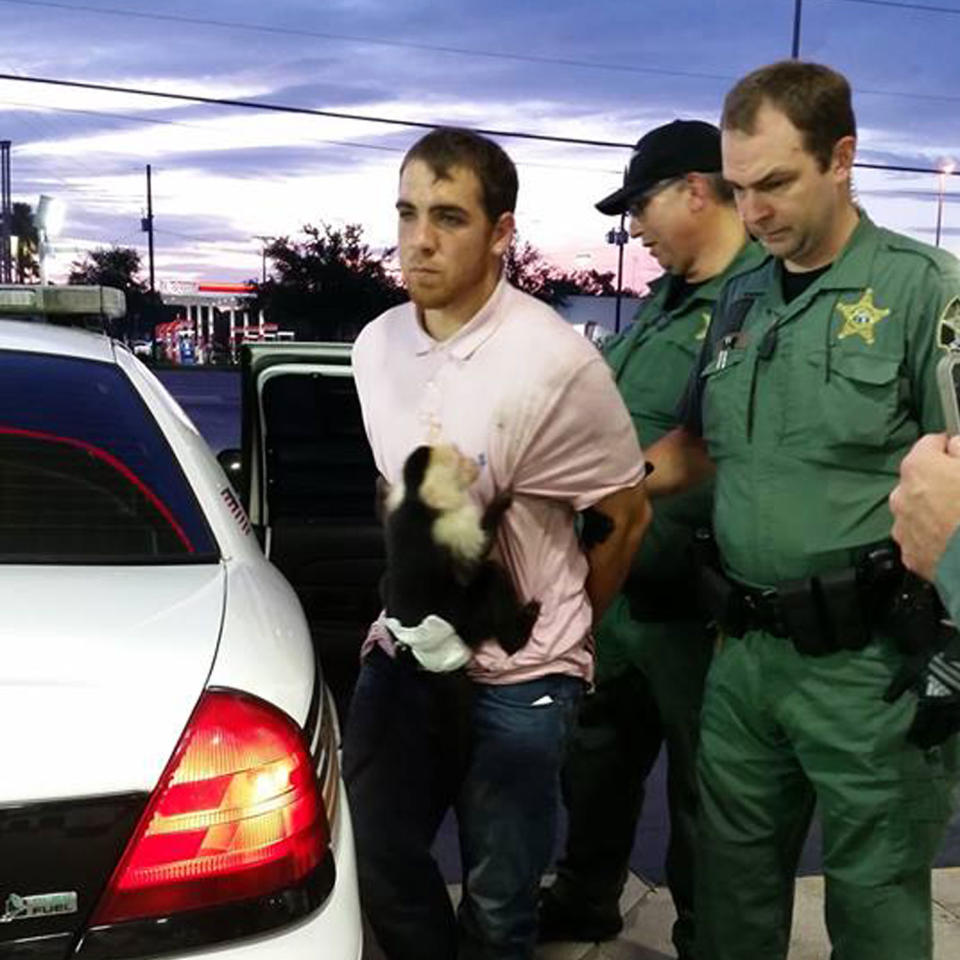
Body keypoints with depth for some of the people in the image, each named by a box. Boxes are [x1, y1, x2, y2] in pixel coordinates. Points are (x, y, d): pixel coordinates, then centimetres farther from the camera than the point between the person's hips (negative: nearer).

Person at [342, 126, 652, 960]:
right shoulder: (375, 346, -1)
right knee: (377, 864, 16)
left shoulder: (555, 362, -19)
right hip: (403, 651, 5)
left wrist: (560, 630, 5)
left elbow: (629, 514, -7)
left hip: (518, 677, -5)